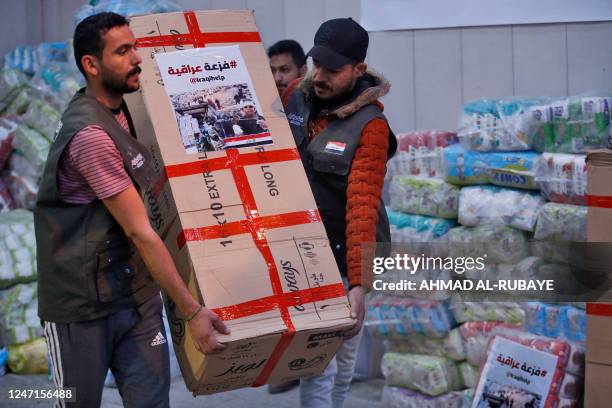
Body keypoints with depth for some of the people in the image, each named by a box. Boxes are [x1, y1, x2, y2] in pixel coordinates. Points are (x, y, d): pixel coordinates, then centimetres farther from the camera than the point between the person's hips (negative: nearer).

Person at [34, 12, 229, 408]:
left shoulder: (120, 111, 7)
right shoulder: (91, 134, -21)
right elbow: (140, 232, -21)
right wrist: (192, 311, -20)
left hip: (137, 293, 8)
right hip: (83, 303, -8)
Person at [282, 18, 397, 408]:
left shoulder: (369, 127, -17)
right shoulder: (295, 95, -1)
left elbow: (362, 207, -25)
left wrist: (358, 283, -33)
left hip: (342, 258, -4)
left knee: (343, 352, 6)